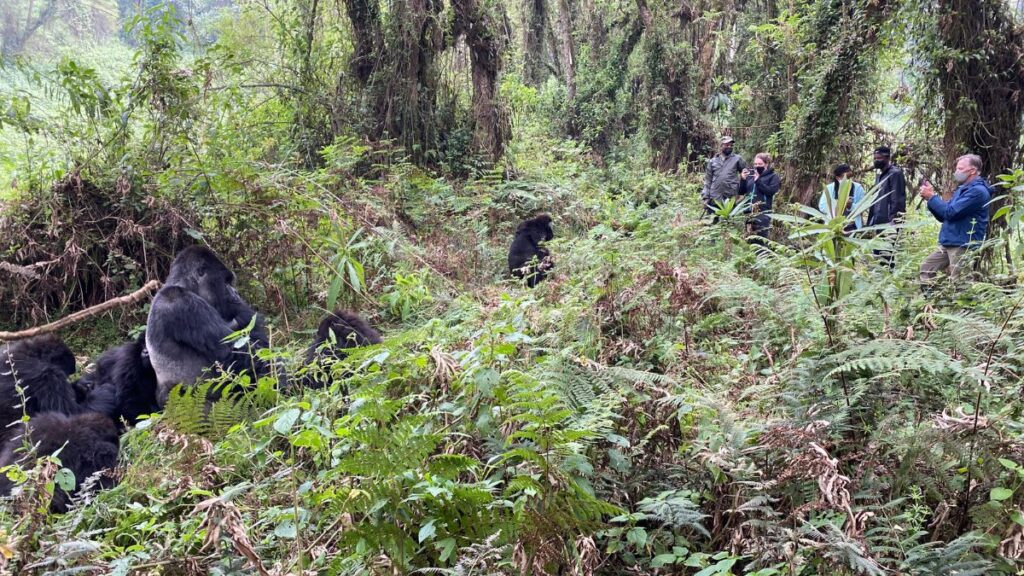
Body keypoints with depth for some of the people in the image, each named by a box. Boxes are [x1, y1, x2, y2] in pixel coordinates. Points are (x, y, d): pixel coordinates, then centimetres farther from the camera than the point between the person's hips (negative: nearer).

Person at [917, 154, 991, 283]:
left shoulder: (978, 191, -14)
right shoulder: (962, 189, 20)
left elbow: (950, 212, -21)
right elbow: (944, 217, 21)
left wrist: (932, 197, -9)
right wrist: (930, 197, 7)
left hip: (963, 246, -10)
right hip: (949, 244, 10)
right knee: (926, 267, 10)